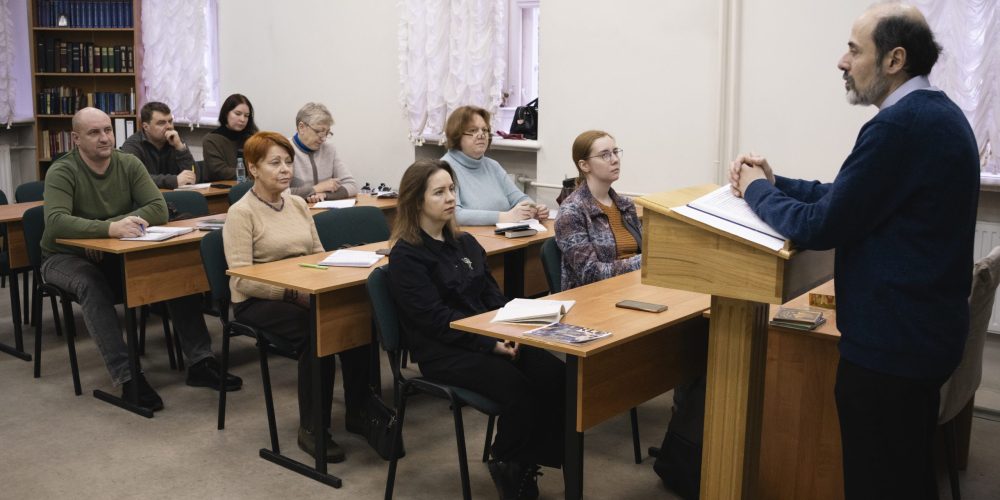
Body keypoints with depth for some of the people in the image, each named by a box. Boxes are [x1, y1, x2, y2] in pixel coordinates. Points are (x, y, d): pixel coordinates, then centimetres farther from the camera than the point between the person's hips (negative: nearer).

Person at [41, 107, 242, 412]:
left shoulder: (129, 164, -3)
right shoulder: (61, 172, -15)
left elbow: (159, 209, -14)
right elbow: (56, 221, -32)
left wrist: (114, 225, -27)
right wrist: (110, 229, -46)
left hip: (117, 254, 4)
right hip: (66, 257, -3)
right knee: (92, 286, -37)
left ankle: (199, 362, -15)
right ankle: (128, 378, -36)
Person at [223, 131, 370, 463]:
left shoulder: (298, 204, 13)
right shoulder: (242, 213, -7)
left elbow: (318, 254, 16)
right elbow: (242, 280, -14)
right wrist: (295, 293, -23)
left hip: (304, 294, 6)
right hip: (257, 302, -6)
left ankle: (358, 412, -8)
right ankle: (311, 429, -18)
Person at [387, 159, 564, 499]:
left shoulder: (465, 242, 15)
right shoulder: (406, 255, -8)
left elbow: (492, 294, 14)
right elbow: (436, 318, -16)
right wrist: (491, 344, -21)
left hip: (488, 337, 7)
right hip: (442, 350, -7)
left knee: (556, 376, -18)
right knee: (518, 389, -28)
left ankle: (529, 461, -4)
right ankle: (509, 469, -4)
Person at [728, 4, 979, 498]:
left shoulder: (899, 125, -22)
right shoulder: (936, 113, 9)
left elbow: (821, 227, -20)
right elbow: (850, 197, 14)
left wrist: (756, 191, -4)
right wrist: (774, 183, 6)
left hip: (891, 339, -10)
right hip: (921, 327, 10)